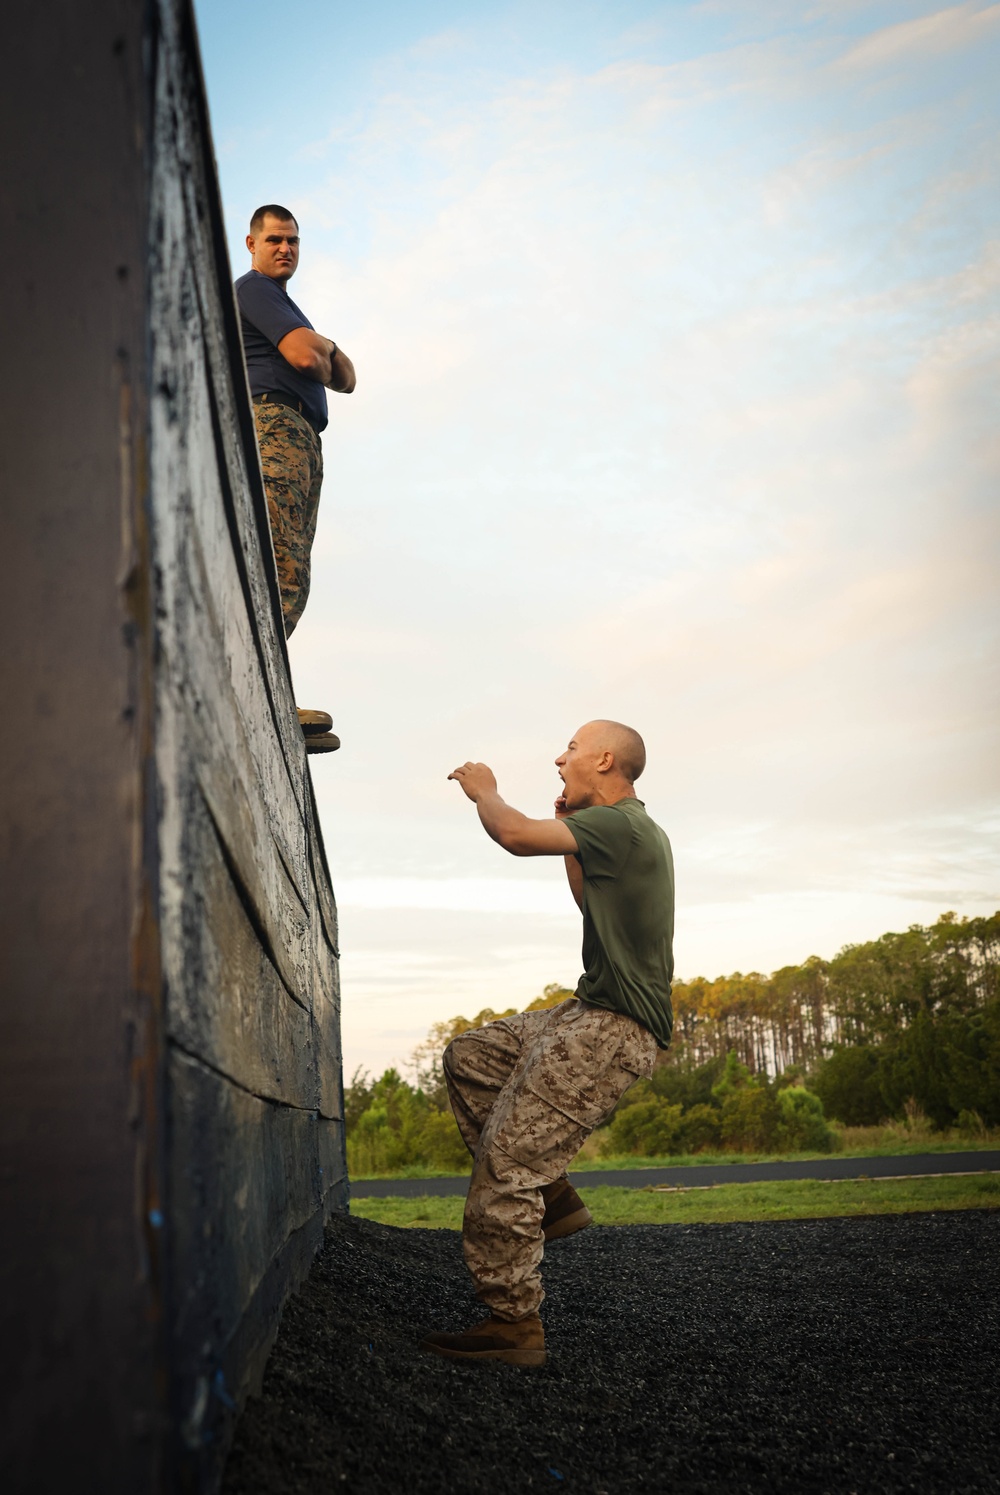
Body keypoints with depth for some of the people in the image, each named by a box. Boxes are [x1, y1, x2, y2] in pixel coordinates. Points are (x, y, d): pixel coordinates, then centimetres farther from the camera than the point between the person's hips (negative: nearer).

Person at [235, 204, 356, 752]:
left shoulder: (287, 309, 36)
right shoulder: (252, 287, 5)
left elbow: (345, 379, 29)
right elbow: (304, 356, -11)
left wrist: (322, 347, 9)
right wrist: (324, 346, 12)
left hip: (302, 440, 10)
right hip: (270, 423, -10)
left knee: (290, 576, -3)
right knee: (278, 565, -25)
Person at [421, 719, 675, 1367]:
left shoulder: (620, 824, -16)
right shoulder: (632, 831, 16)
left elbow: (515, 835, -23)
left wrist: (484, 791, -1)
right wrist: (570, 835, 21)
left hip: (617, 1029, -10)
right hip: (593, 1014, 10)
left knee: (505, 1155, -11)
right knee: (470, 1057, 15)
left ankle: (514, 1324, -5)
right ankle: (552, 1195, 12)